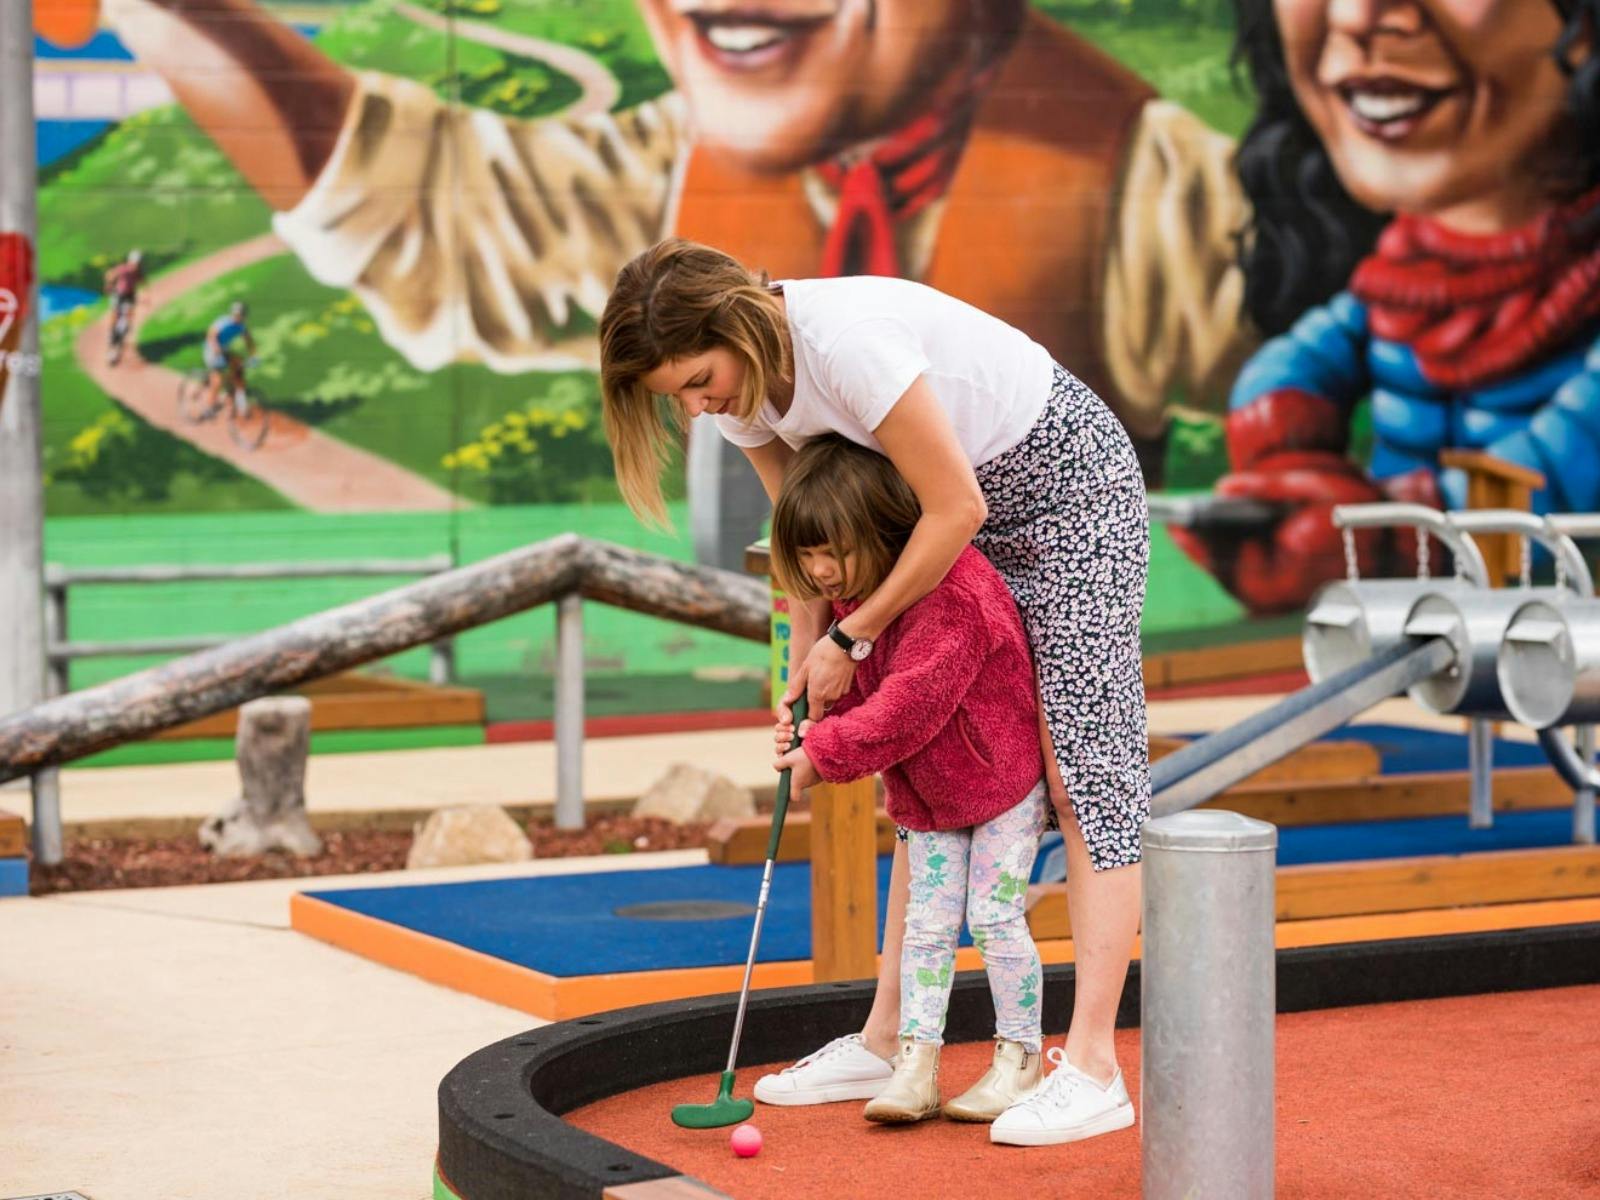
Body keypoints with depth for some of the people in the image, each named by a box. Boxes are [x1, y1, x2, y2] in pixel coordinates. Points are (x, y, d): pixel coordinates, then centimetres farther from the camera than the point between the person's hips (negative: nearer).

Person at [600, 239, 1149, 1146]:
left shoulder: (848, 340, -34)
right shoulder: (740, 381, -9)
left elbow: (956, 509, -28)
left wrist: (852, 639, -19)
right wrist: (808, 663, -8)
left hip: (1071, 482, -8)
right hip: (973, 505, 8)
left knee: (1082, 756, -11)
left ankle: (1092, 1066, -12)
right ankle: (888, 1038, 12)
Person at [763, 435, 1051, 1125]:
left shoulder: (951, 595, -32)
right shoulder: (854, 600, -2)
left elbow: (907, 707, -35)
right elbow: (860, 693, 8)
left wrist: (827, 753, -30)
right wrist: (812, 727, -11)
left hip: (1002, 778, -8)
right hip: (925, 794, 8)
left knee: (994, 916, -6)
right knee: (927, 921, 4)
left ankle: (1019, 1057, 9)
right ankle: (915, 1065, 5)